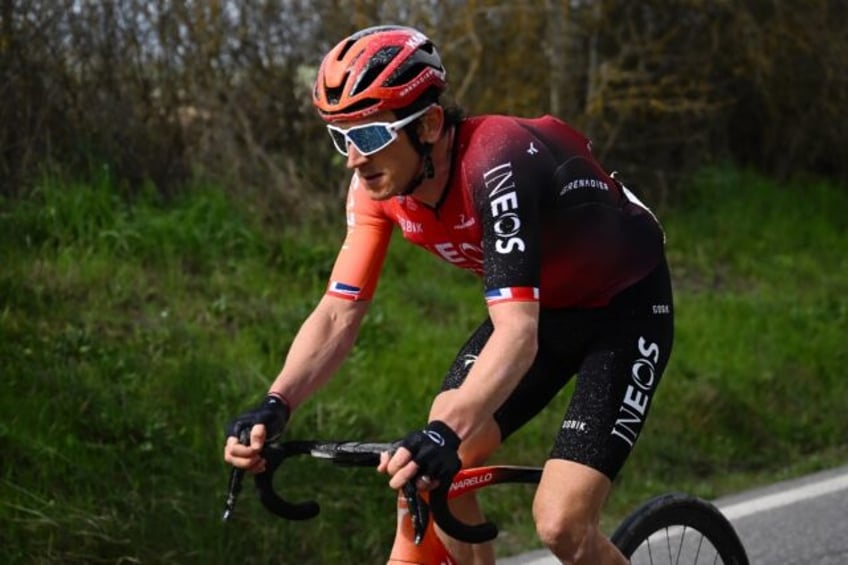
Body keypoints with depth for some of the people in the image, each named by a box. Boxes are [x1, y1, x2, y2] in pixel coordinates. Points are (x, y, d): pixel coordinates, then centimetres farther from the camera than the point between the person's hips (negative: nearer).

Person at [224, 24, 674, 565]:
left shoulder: (496, 162, -36)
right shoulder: (380, 182, -15)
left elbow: (518, 332, -44)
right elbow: (338, 314, -14)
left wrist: (447, 432, -59)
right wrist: (275, 406, -32)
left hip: (624, 308, -7)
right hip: (538, 305, 7)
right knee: (427, 476, -9)